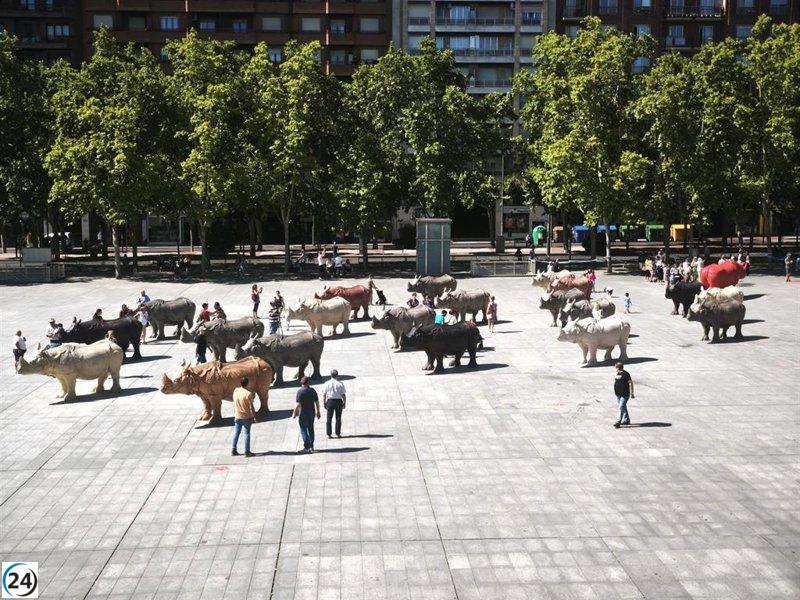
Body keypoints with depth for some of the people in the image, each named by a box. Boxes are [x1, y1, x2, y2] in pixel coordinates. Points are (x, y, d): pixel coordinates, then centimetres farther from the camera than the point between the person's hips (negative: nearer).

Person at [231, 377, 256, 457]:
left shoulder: (236, 391, -3)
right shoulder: (248, 394, -20)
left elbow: (235, 404, 8)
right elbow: (251, 407, -16)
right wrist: (254, 416, -8)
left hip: (237, 416, 5)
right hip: (247, 417, -5)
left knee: (236, 433, 13)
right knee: (247, 434, 4)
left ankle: (233, 450, 18)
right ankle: (247, 452, 8)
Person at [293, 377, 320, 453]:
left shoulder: (300, 391, -13)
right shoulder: (312, 390, 2)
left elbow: (298, 404, -16)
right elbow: (317, 402, 5)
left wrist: (294, 413, -7)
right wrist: (318, 412, 16)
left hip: (303, 413, -5)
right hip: (311, 412, 5)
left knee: (303, 430, -1)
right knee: (310, 429, 16)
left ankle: (307, 447, -8)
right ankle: (311, 446, 24)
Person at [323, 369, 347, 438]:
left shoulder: (327, 383, -4)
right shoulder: (340, 384, -6)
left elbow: (324, 394, 0)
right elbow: (343, 394, -5)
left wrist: (324, 402, 9)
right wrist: (344, 403, 6)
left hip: (330, 401, 1)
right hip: (338, 401, -1)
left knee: (329, 418, 8)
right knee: (338, 418, 8)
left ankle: (329, 434, 7)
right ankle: (338, 433, 9)